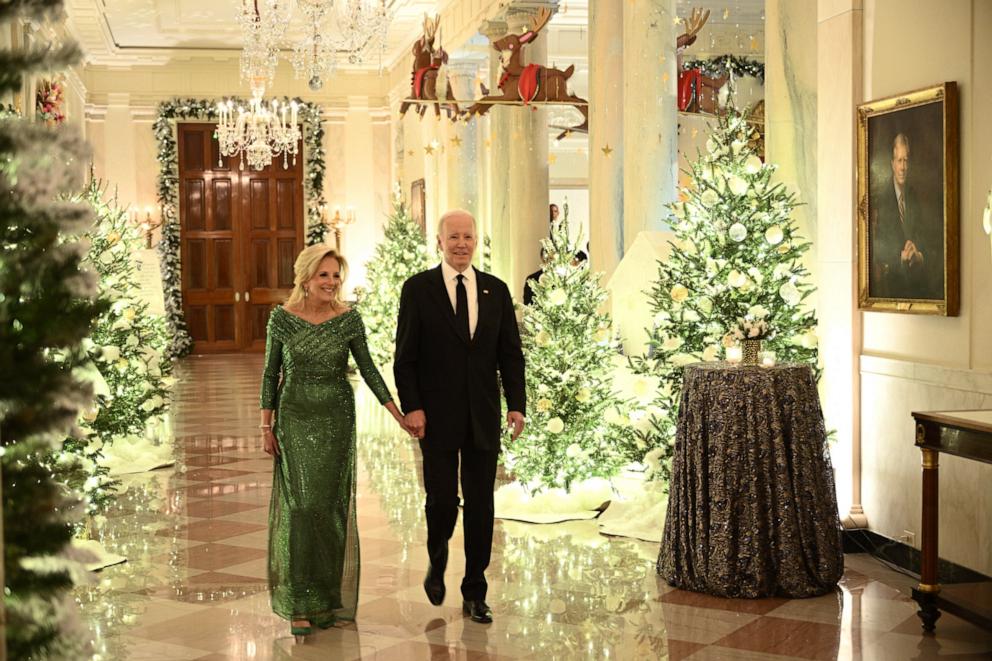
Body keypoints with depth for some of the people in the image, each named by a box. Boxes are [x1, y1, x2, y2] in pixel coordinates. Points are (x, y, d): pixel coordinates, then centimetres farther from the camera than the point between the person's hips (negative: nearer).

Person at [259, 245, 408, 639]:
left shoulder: (349, 319, -3)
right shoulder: (282, 318, -4)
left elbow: (368, 370, 2)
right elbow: (270, 374, 2)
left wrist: (398, 415, -3)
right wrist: (266, 426, -1)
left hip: (336, 421, 1)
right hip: (294, 421, -1)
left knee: (331, 505, 6)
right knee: (300, 506, -6)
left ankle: (329, 597, 20)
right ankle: (300, 604, 0)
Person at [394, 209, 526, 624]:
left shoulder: (496, 290, 7)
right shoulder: (418, 289, -1)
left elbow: (511, 353, 8)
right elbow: (405, 357, -2)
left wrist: (516, 404, -2)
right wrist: (412, 407, -11)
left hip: (483, 417, 3)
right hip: (438, 416, -3)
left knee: (480, 505, 5)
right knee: (442, 500, -1)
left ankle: (475, 594, 17)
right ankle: (437, 565, 31)